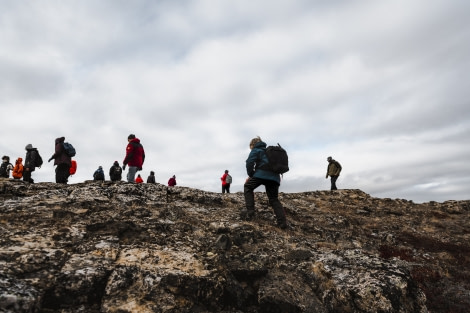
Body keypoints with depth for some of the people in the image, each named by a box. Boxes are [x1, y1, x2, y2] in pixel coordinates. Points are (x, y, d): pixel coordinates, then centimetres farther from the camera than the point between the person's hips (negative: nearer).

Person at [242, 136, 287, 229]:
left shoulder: (255, 150, 11)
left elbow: (250, 162, -5)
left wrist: (250, 174, 7)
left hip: (262, 174, -6)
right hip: (274, 176, 6)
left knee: (248, 187, 14)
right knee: (274, 199, 12)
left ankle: (250, 212, -1)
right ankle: (282, 222, -3)